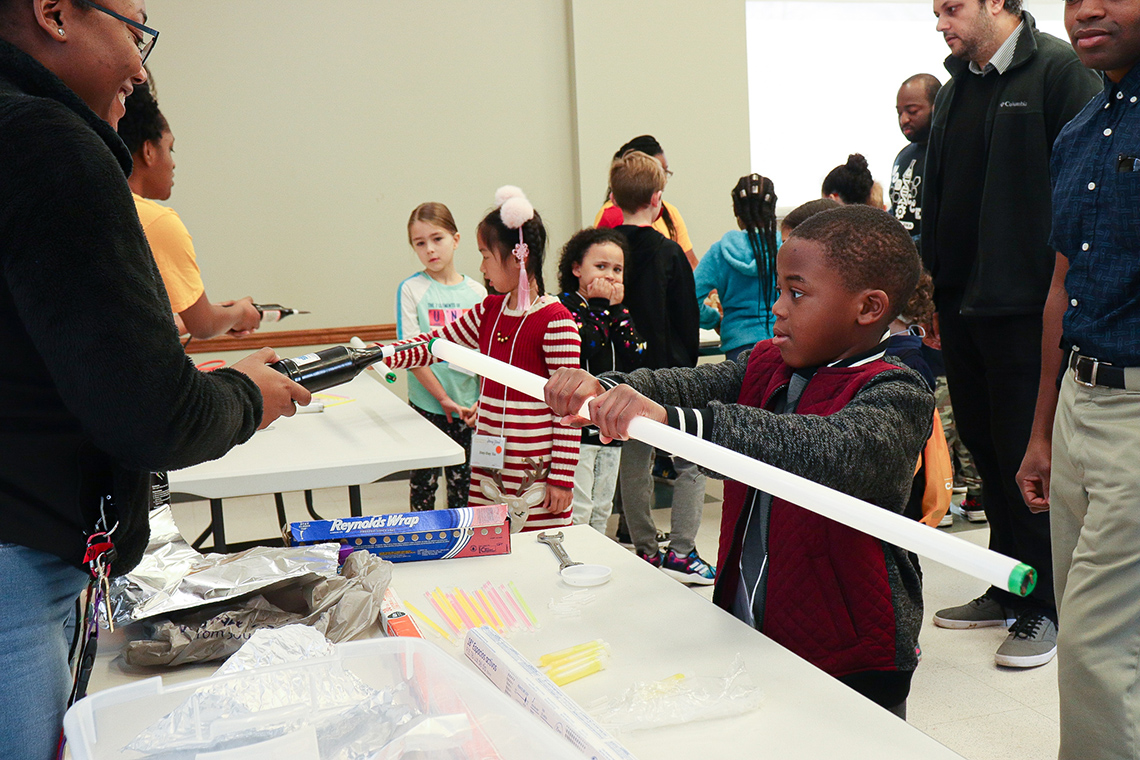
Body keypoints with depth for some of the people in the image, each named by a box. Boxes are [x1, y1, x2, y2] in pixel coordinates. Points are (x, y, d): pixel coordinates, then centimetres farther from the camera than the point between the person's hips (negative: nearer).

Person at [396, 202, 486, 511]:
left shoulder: (477, 292, 4)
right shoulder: (411, 289, -4)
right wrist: (444, 399, -12)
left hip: (470, 406, 2)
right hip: (427, 405, -2)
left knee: (463, 484, 9)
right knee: (424, 482, 4)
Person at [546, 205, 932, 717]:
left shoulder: (896, 397, -17)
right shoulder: (766, 366, 7)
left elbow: (828, 452, -37)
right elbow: (694, 384, -7)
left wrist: (674, 419, -45)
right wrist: (603, 388, -28)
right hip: (746, 634, 6)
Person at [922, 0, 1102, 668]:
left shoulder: (1058, 70, -7)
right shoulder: (955, 90, 16)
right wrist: (931, 285, 17)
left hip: (1027, 306, -8)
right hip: (963, 305, 8)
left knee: (1026, 455, -2)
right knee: (985, 445, 14)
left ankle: (1044, 609, 13)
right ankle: (1008, 590, 28)